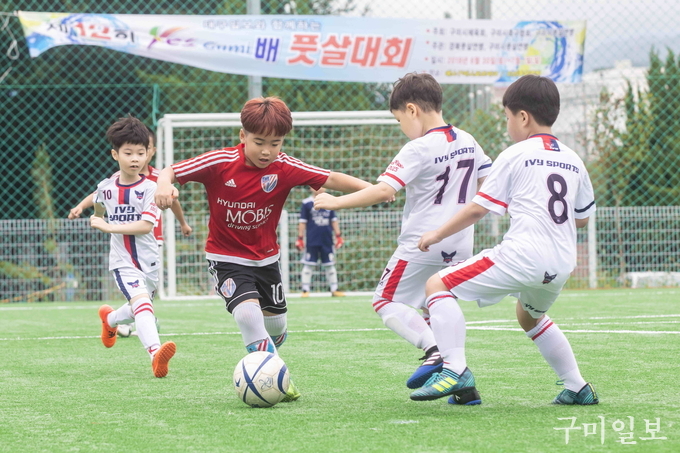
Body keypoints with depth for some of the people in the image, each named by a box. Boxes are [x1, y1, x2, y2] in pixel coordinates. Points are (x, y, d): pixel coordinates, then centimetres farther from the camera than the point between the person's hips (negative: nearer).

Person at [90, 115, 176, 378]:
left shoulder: (149, 188, -10)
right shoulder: (105, 188, -1)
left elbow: (146, 226, -21)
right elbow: (98, 211, 26)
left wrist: (109, 227, -20)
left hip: (148, 261, 1)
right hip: (122, 262, -1)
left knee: (136, 311, 22)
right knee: (142, 302, -27)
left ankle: (110, 319, 55)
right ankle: (155, 353, -43)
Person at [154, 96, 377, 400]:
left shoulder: (284, 168, -14)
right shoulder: (220, 163, -20)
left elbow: (331, 179, -19)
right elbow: (171, 171, -17)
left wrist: (371, 189, -34)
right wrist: (164, 186, -41)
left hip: (265, 258, 4)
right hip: (226, 258, -4)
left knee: (276, 326, 14)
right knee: (248, 312, -27)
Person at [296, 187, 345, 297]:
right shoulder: (306, 203, -1)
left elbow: (334, 220, 13)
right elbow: (302, 222, -1)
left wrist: (338, 236, 8)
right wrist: (300, 238, -5)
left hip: (327, 240, 3)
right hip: (312, 241, -3)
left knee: (330, 265, 7)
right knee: (308, 265, -3)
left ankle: (334, 289, 13)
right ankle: (305, 290, 2)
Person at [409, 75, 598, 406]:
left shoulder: (516, 155, -1)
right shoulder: (573, 160, 16)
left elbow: (478, 209, -3)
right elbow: (582, 217, 23)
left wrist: (437, 234, 9)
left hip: (523, 255, -7)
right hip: (561, 266, 7)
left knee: (438, 285, -2)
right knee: (530, 316, 36)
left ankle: (456, 370, -17)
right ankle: (577, 388, 33)